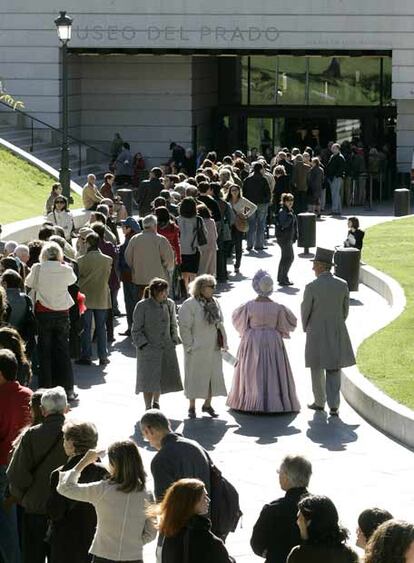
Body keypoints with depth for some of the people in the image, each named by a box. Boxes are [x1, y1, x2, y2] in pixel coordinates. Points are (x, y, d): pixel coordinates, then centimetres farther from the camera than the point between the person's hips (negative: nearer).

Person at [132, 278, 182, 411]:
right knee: (149, 379, -4)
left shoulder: (169, 304, 4)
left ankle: (156, 402, 34)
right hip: (148, 349, -5)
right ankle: (148, 408, 7)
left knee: (164, 377, 9)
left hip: (166, 348, 5)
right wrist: (144, 345, -13)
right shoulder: (142, 306, -10)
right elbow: (136, 330, -6)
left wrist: (174, 342, 8)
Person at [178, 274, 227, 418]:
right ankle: (192, 407, 14)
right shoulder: (189, 305, -14)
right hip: (197, 349, -6)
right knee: (195, 377, 3)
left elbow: (219, 324, 14)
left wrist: (223, 342, 10)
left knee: (213, 375, 9)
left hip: (213, 348, 6)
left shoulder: (214, 303, 8)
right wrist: (190, 346, -17)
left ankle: (207, 404, 23)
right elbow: (185, 327, -14)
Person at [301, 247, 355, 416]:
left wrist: (305, 328, 14)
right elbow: (345, 309, 6)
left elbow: (305, 311, -6)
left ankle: (320, 402, 27)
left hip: (317, 333, -3)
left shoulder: (311, 287, -16)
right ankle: (333, 406, -1)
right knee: (334, 369, 9)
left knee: (316, 368, 15)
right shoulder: (342, 285, -5)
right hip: (338, 333, 3)